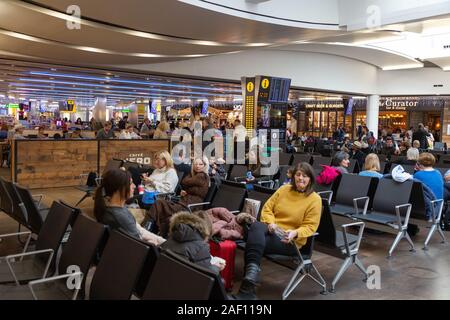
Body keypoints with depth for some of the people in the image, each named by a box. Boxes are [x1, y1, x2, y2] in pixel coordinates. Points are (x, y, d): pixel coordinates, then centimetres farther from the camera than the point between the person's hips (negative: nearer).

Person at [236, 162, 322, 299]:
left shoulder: (315, 199, -1)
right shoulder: (284, 189, 10)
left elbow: (310, 226, -4)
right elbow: (267, 208, 11)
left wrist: (295, 233, -23)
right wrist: (270, 222, -10)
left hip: (291, 241, -4)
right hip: (272, 229, 4)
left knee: (254, 242, -32)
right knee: (256, 226, -35)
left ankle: (247, 288, -28)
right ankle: (252, 270, -44)